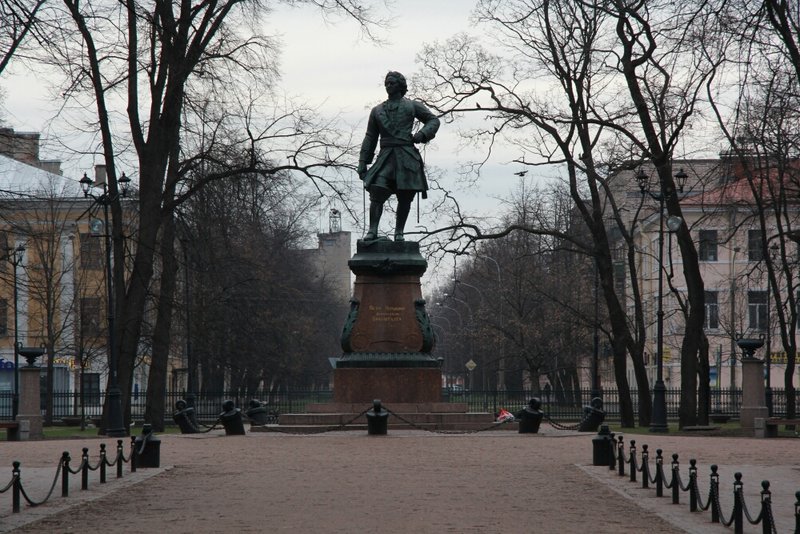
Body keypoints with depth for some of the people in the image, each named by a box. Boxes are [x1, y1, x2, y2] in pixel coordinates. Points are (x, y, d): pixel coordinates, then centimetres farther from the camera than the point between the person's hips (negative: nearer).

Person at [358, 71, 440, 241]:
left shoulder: (412, 106, 13)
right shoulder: (377, 110, 20)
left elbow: (433, 120, 16)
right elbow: (370, 138, 19)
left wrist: (422, 134, -5)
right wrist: (363, 163, 13)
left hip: (406, 156, -1)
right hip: (385, 157, 1)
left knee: (405, 197, -2)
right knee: (377, 194, -14)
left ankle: (399, 232, 6)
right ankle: (372, 231, -14)